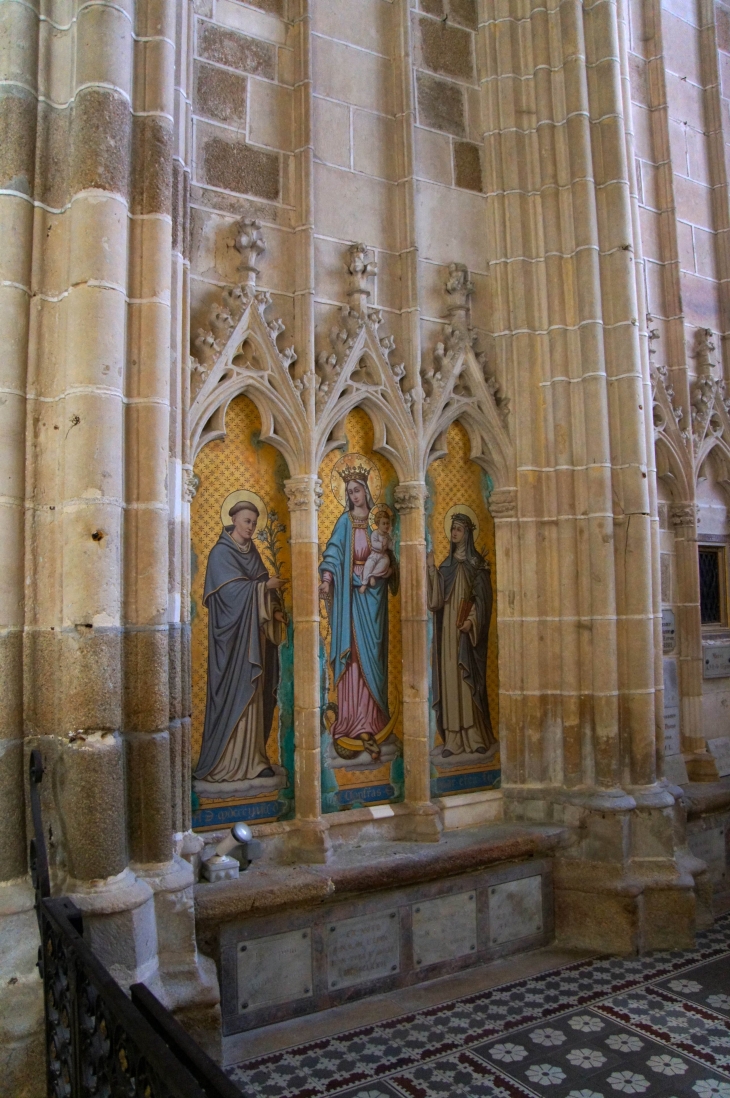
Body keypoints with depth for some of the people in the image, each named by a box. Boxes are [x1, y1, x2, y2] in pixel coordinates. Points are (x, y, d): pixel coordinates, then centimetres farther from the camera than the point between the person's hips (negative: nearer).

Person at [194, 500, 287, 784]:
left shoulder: (251, 551, 15)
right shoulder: (221, 553, -8)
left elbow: (263, 585, 12)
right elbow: (232, 590, -17)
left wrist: (275, 610, -5)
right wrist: (266, 586, -10)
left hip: (255, 633, 7)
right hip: (234, 635, -7)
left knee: (255, 694, 7)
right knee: (235, 694, -6)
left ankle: (252, 757, 14)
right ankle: (230, 761, 2)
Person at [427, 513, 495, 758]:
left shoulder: (476, 563, 0)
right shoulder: (447, 564, 14)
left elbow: (482, 596, -7)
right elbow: (437, 597, 5)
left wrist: (471, 620, -20)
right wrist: (432, 569, -5)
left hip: (467, 628, -4)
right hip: (448, 629, 5)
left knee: (469, 679, -5)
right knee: (450, 679, 1)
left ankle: (476, 736, 1)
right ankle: (454, 739, 3)